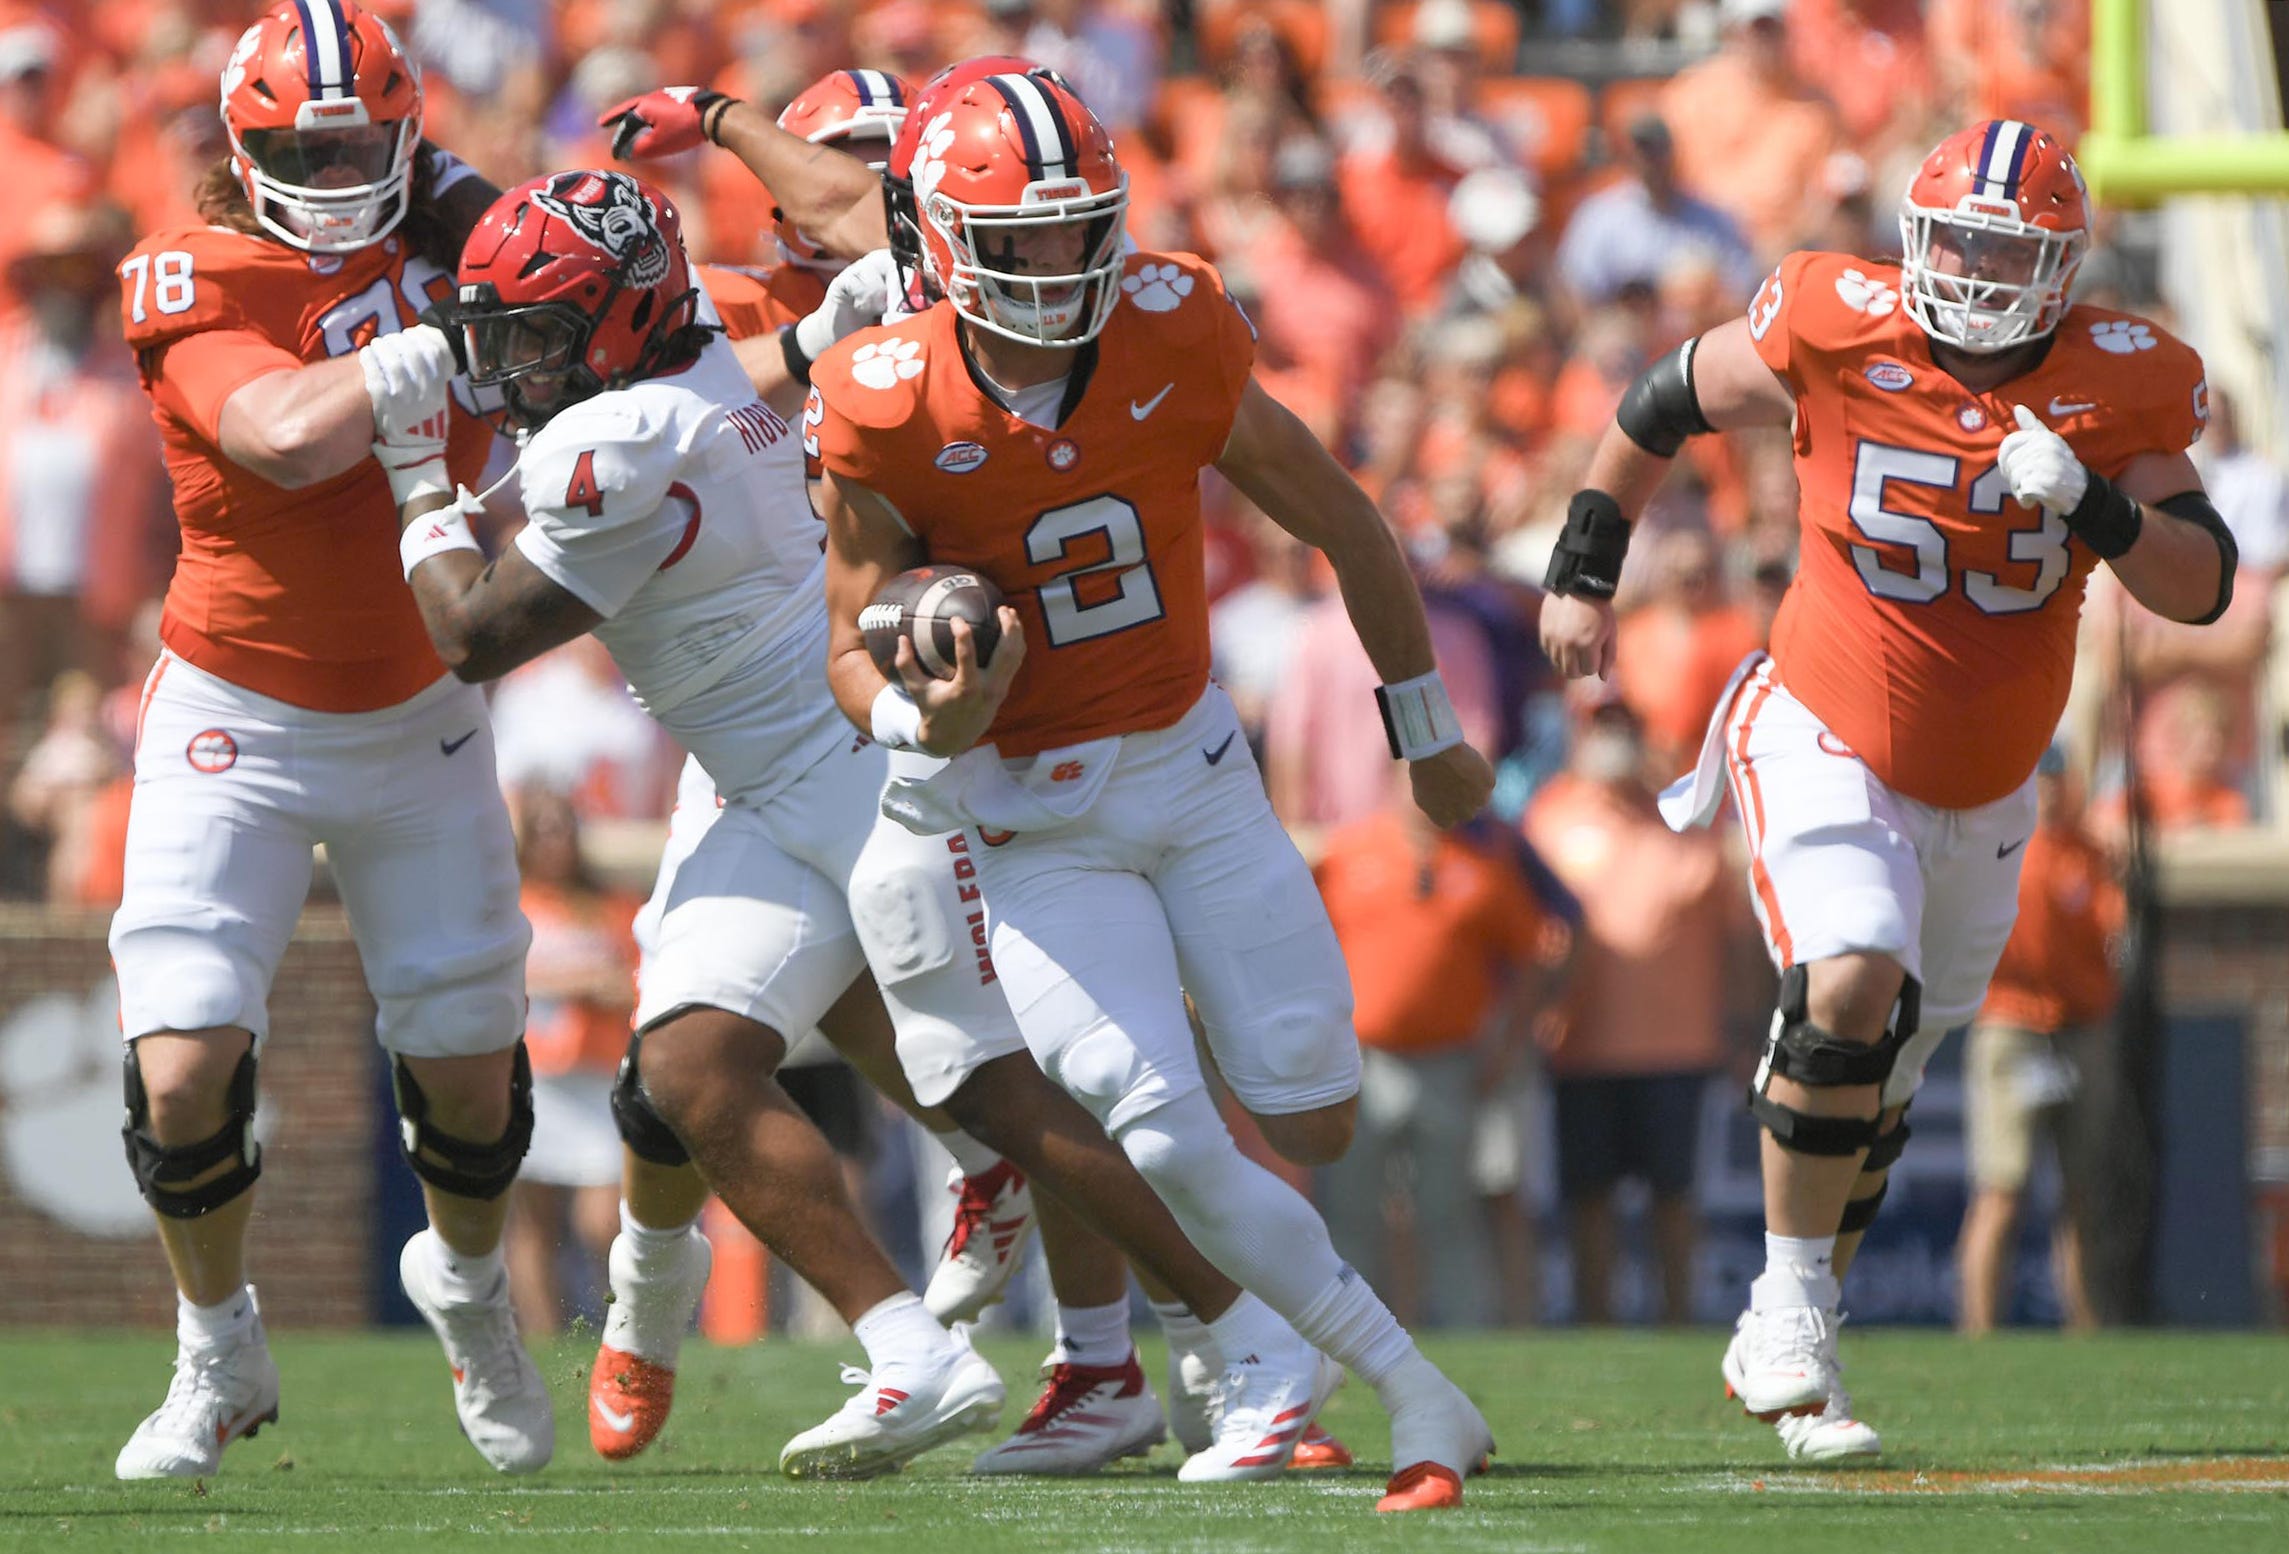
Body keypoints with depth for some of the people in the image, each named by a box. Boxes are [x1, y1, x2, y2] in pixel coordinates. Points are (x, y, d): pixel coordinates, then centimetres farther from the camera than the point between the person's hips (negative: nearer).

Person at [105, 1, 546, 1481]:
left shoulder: (448, 234, -3)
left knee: (473, 1080, 7)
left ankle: (469, 1287, 41)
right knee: (184, 1076, -12)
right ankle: (220, 1354, 15)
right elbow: (288, 437, -35)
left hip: (419, 720, 4)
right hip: (237, 729, -4)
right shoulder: (200, 284, -18)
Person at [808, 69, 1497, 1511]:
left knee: (1313, 1120, 0)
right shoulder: (889, 415, -18)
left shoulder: (1173, 347, -13)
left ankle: (1265, 1352, 32)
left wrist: (1428, 728, 13)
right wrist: (921, 720, -30)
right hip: (1034, 821, -3)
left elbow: (1340, 522, 3)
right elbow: (856, 651, -6)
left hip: (1194, 770, 3)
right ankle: (1415, 1390, -6)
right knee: (1166, 1139, -18)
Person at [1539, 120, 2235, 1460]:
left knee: (1878, 1086, 16)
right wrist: (1585, 571, 5)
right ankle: (1793, 1306, -12)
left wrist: (2094, 507, -29)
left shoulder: (2118, 385, -11)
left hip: (1983, 794, 4)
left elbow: (2203, 587, -11)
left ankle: (1777, 1352, 36)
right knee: (1852, 985, -27)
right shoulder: (1839, 335, -17)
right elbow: (1668, 401, 1)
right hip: (1826, 745, -3)